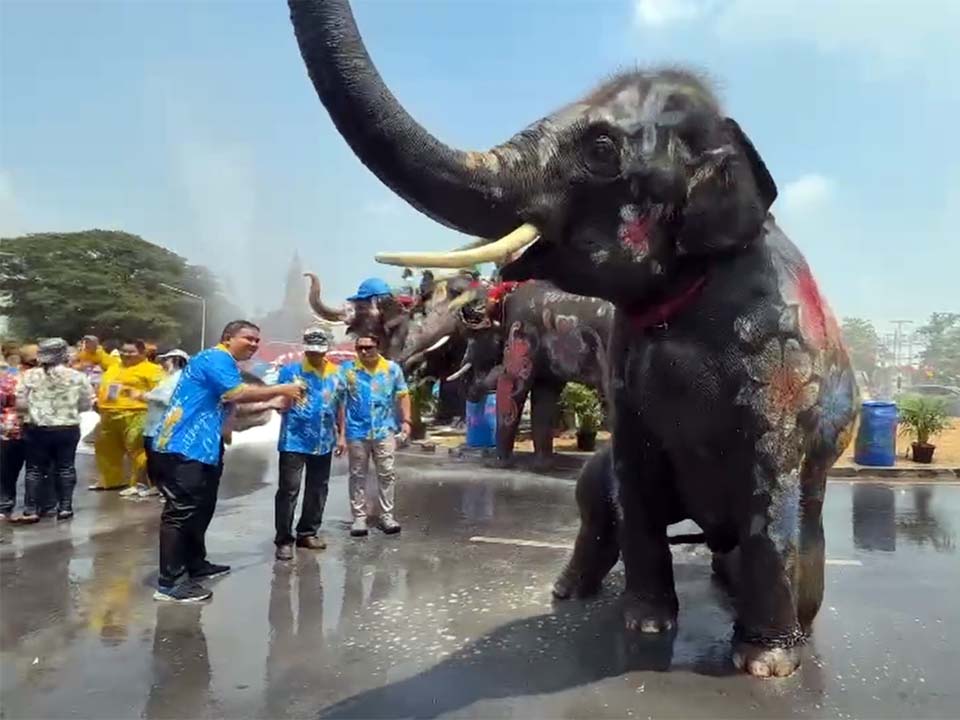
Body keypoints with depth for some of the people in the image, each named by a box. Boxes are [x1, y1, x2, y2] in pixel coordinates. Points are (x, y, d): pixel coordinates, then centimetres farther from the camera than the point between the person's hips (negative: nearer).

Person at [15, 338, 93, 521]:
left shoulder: (29, 375, -6)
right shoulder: (77, 376, -7)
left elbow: (20, 403, -3)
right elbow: (86, 404, -1)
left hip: (37, 429, 0)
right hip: (68, 429, 0)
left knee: (35, 468, 10)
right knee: (65, 467, 12)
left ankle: (30, 510, 10)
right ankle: (65, 507, 14)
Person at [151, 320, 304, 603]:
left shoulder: (224, 363, 22)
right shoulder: (216, 358, -11)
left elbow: (233, 406, 20)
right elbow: (237, 394, -24)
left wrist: (273, 403, 11)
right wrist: (280, 390, -15)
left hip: (199, 447, 11)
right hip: (184, 447, -11)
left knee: (200, 509, 18)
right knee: (180, 512, -10)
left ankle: (195, 564, 30)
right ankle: (170, 582, -7)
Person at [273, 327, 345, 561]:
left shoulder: (336, 374, 6)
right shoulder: (289, 370, -6)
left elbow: (339, 406, 12)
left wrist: (341, 436, 12)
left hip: (323, 442, 5)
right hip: (294, 441, -4)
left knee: (317, 489, 12)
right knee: (289, 489, -5)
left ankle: (307, 533, 25)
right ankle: (284, 539, 3)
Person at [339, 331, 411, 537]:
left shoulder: (392, 368, 1)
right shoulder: (347, 369, -3)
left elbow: (403, 396, 6)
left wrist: (406, 421, -3)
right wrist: (340, 431, -6)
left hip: (384, 431, 1)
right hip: (356, 432, -1)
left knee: (387, 474, 5)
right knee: (358, 476, 8)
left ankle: (387, 516, 15)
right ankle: (359, 517, 17)